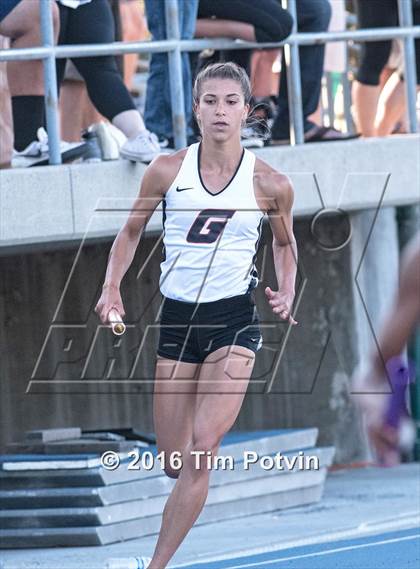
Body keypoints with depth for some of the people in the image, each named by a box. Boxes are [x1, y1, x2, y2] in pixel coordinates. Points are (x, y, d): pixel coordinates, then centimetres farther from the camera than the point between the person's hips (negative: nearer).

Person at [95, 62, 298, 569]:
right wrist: (111, 287, -3)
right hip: (177, 318, 2)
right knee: (174, 463, 5)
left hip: (234, 319, -2)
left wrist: (286, 294, -1)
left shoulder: (270, 184, -4)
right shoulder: (166, 171, -3)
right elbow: (131, 231, 12)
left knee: (201, 451, -17)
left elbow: (284, 244, 15)